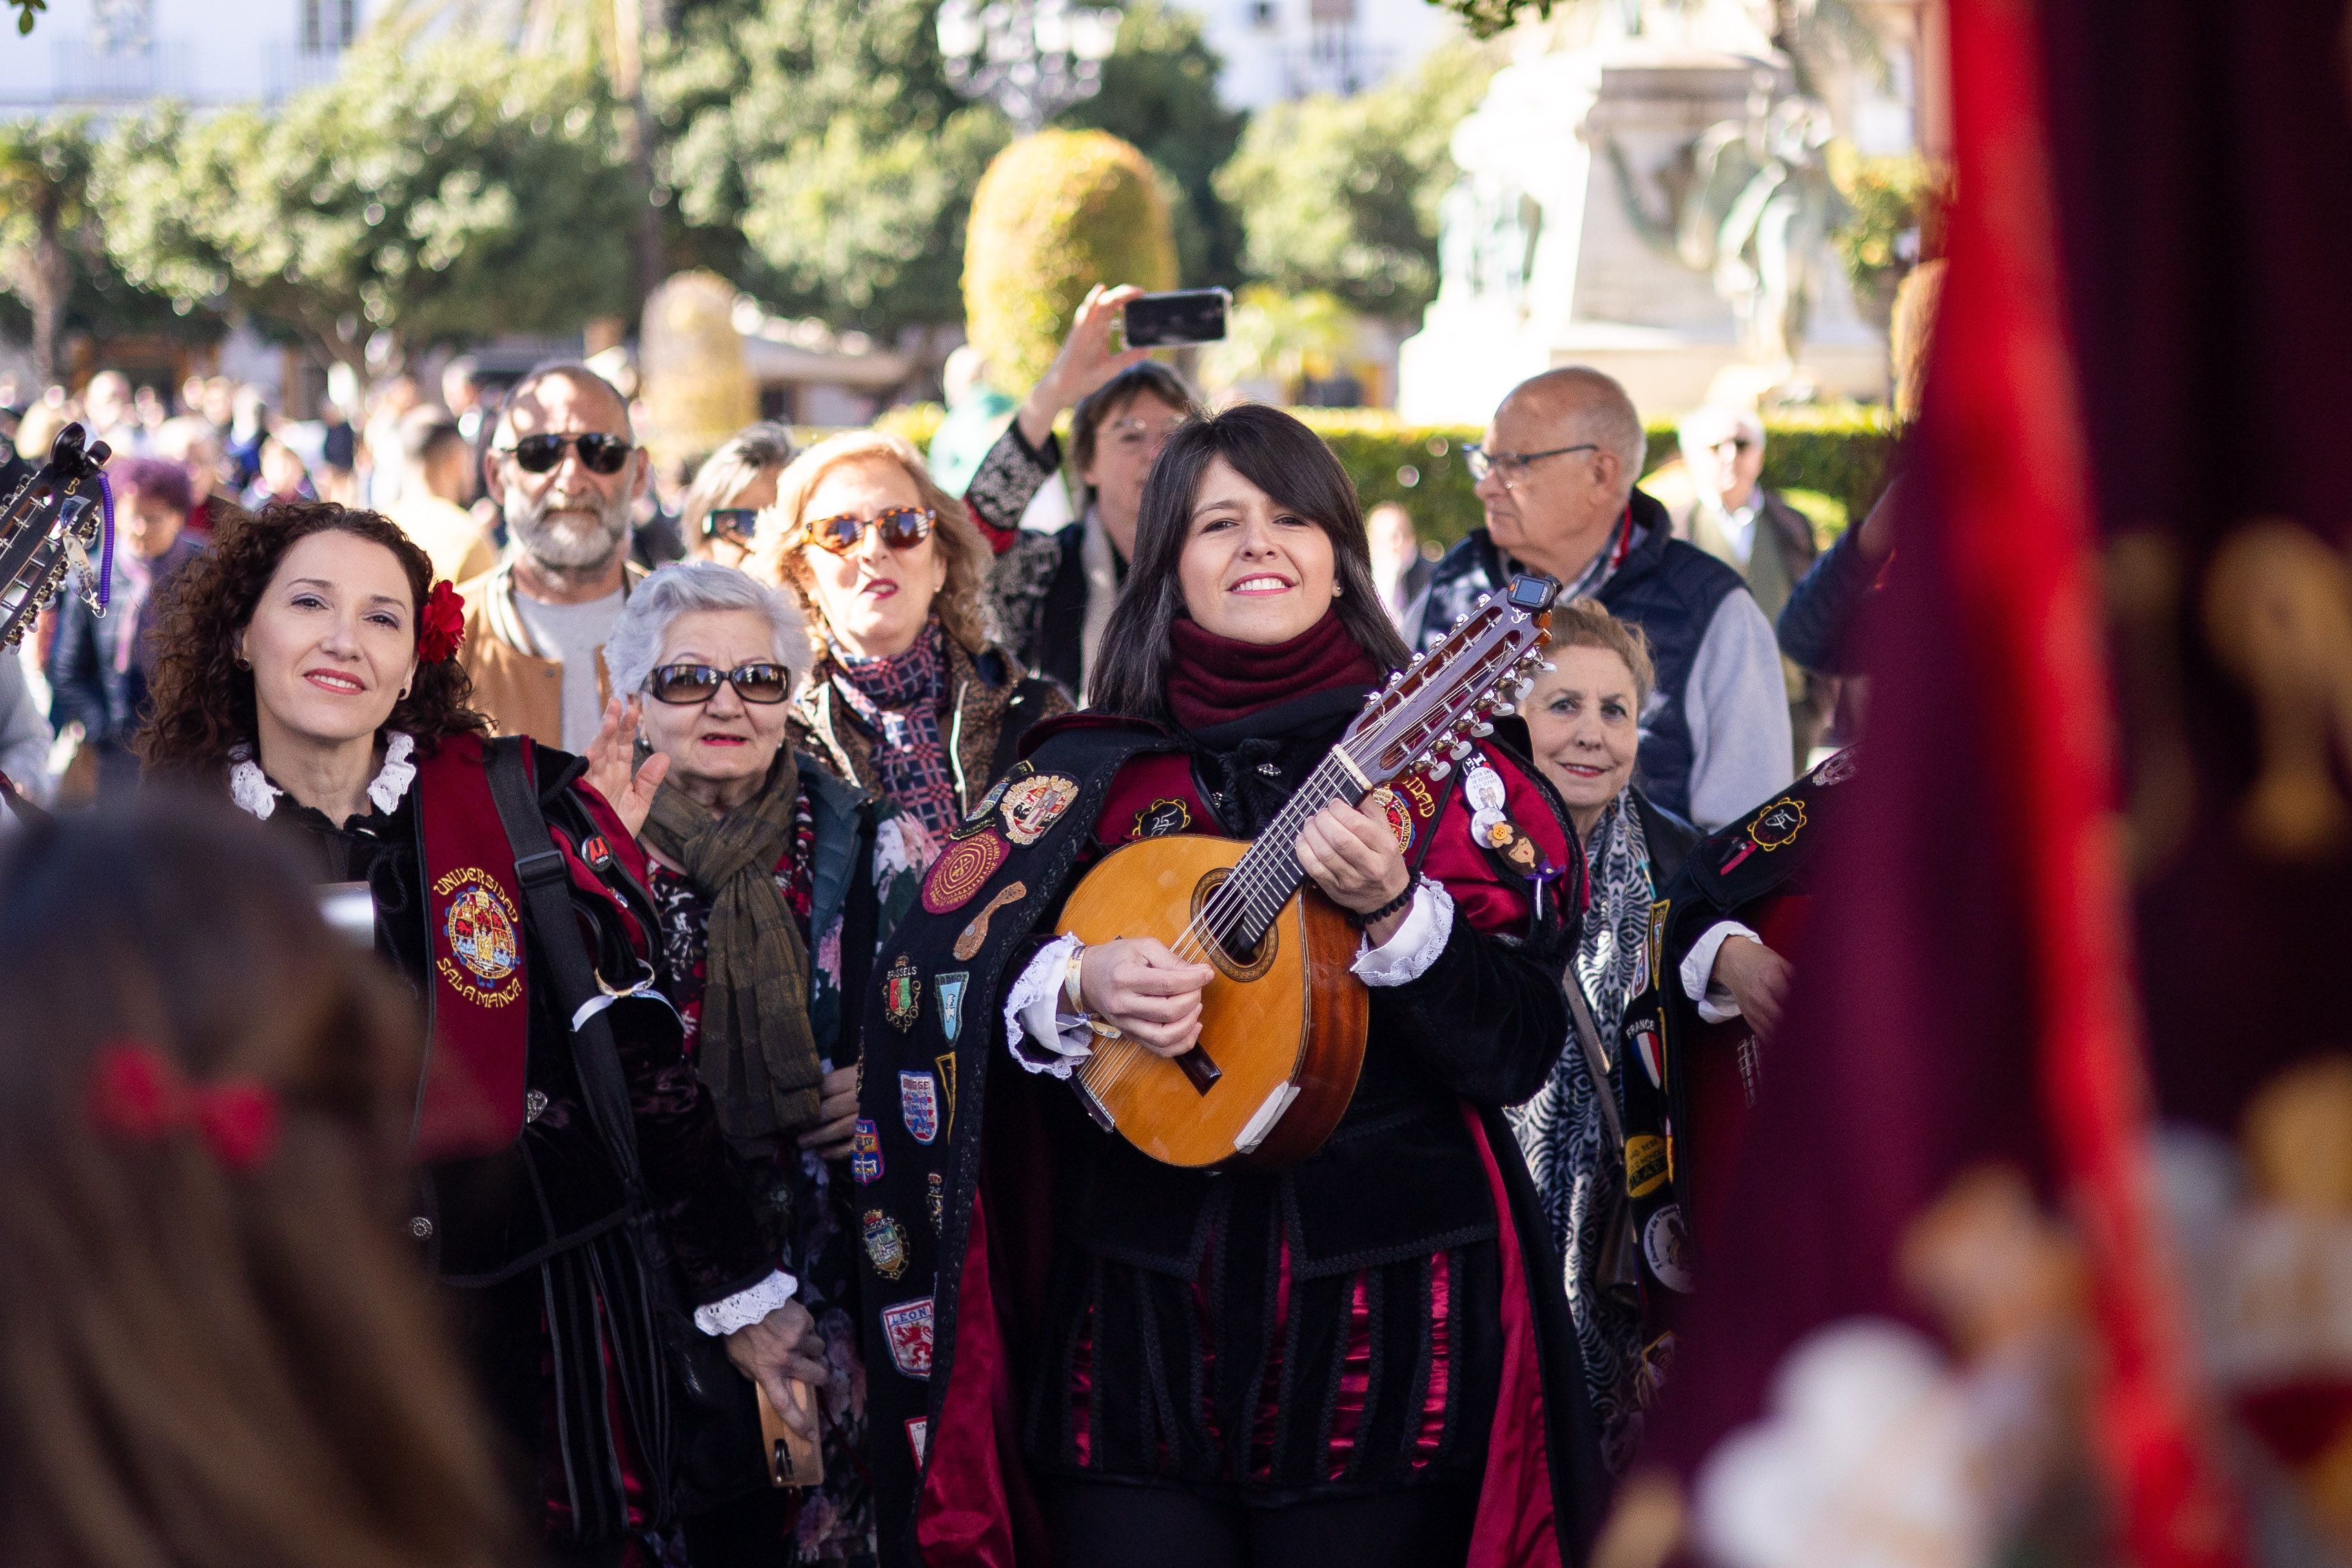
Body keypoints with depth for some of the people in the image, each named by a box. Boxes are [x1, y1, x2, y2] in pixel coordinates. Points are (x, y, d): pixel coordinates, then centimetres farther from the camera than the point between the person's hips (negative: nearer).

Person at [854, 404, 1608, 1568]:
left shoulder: (1437, 770, 3)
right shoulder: (1092, 776, 7)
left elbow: (1521, 1054, -5)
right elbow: (929, 981, 1)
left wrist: (1392, 910, -20)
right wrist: (1077, 987, -17)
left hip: (1380, 1314, -1)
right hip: (1138, 1317, 1)